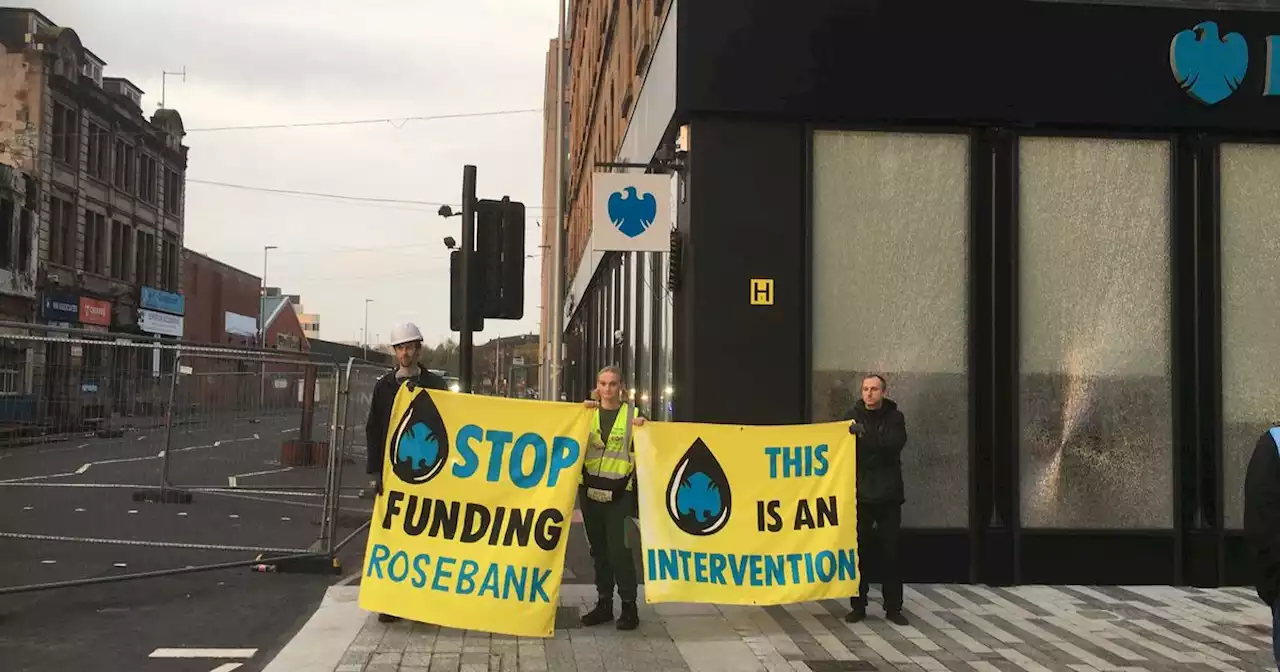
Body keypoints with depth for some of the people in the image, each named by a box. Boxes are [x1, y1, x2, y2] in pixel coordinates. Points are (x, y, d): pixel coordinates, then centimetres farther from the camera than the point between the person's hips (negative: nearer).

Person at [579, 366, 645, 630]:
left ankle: (629, 606, 0)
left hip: (618, 489, -4)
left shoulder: (632, 413, 3)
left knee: (617, 547, -10)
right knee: (598, 547, 9)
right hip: (590, 487, 4)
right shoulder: (588, 412, 10)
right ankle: (604, 603, 19)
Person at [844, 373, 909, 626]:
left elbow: (895, 444, -15)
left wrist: (865, 436, -27)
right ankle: (858, 605, 11)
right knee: (857, 550, 2)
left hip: (888, 494, 0)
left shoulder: (894, 417, 3)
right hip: (860, 494, 0)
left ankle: (893, 607, 12)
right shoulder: (852, 416, 5)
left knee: (890, 552, 4)